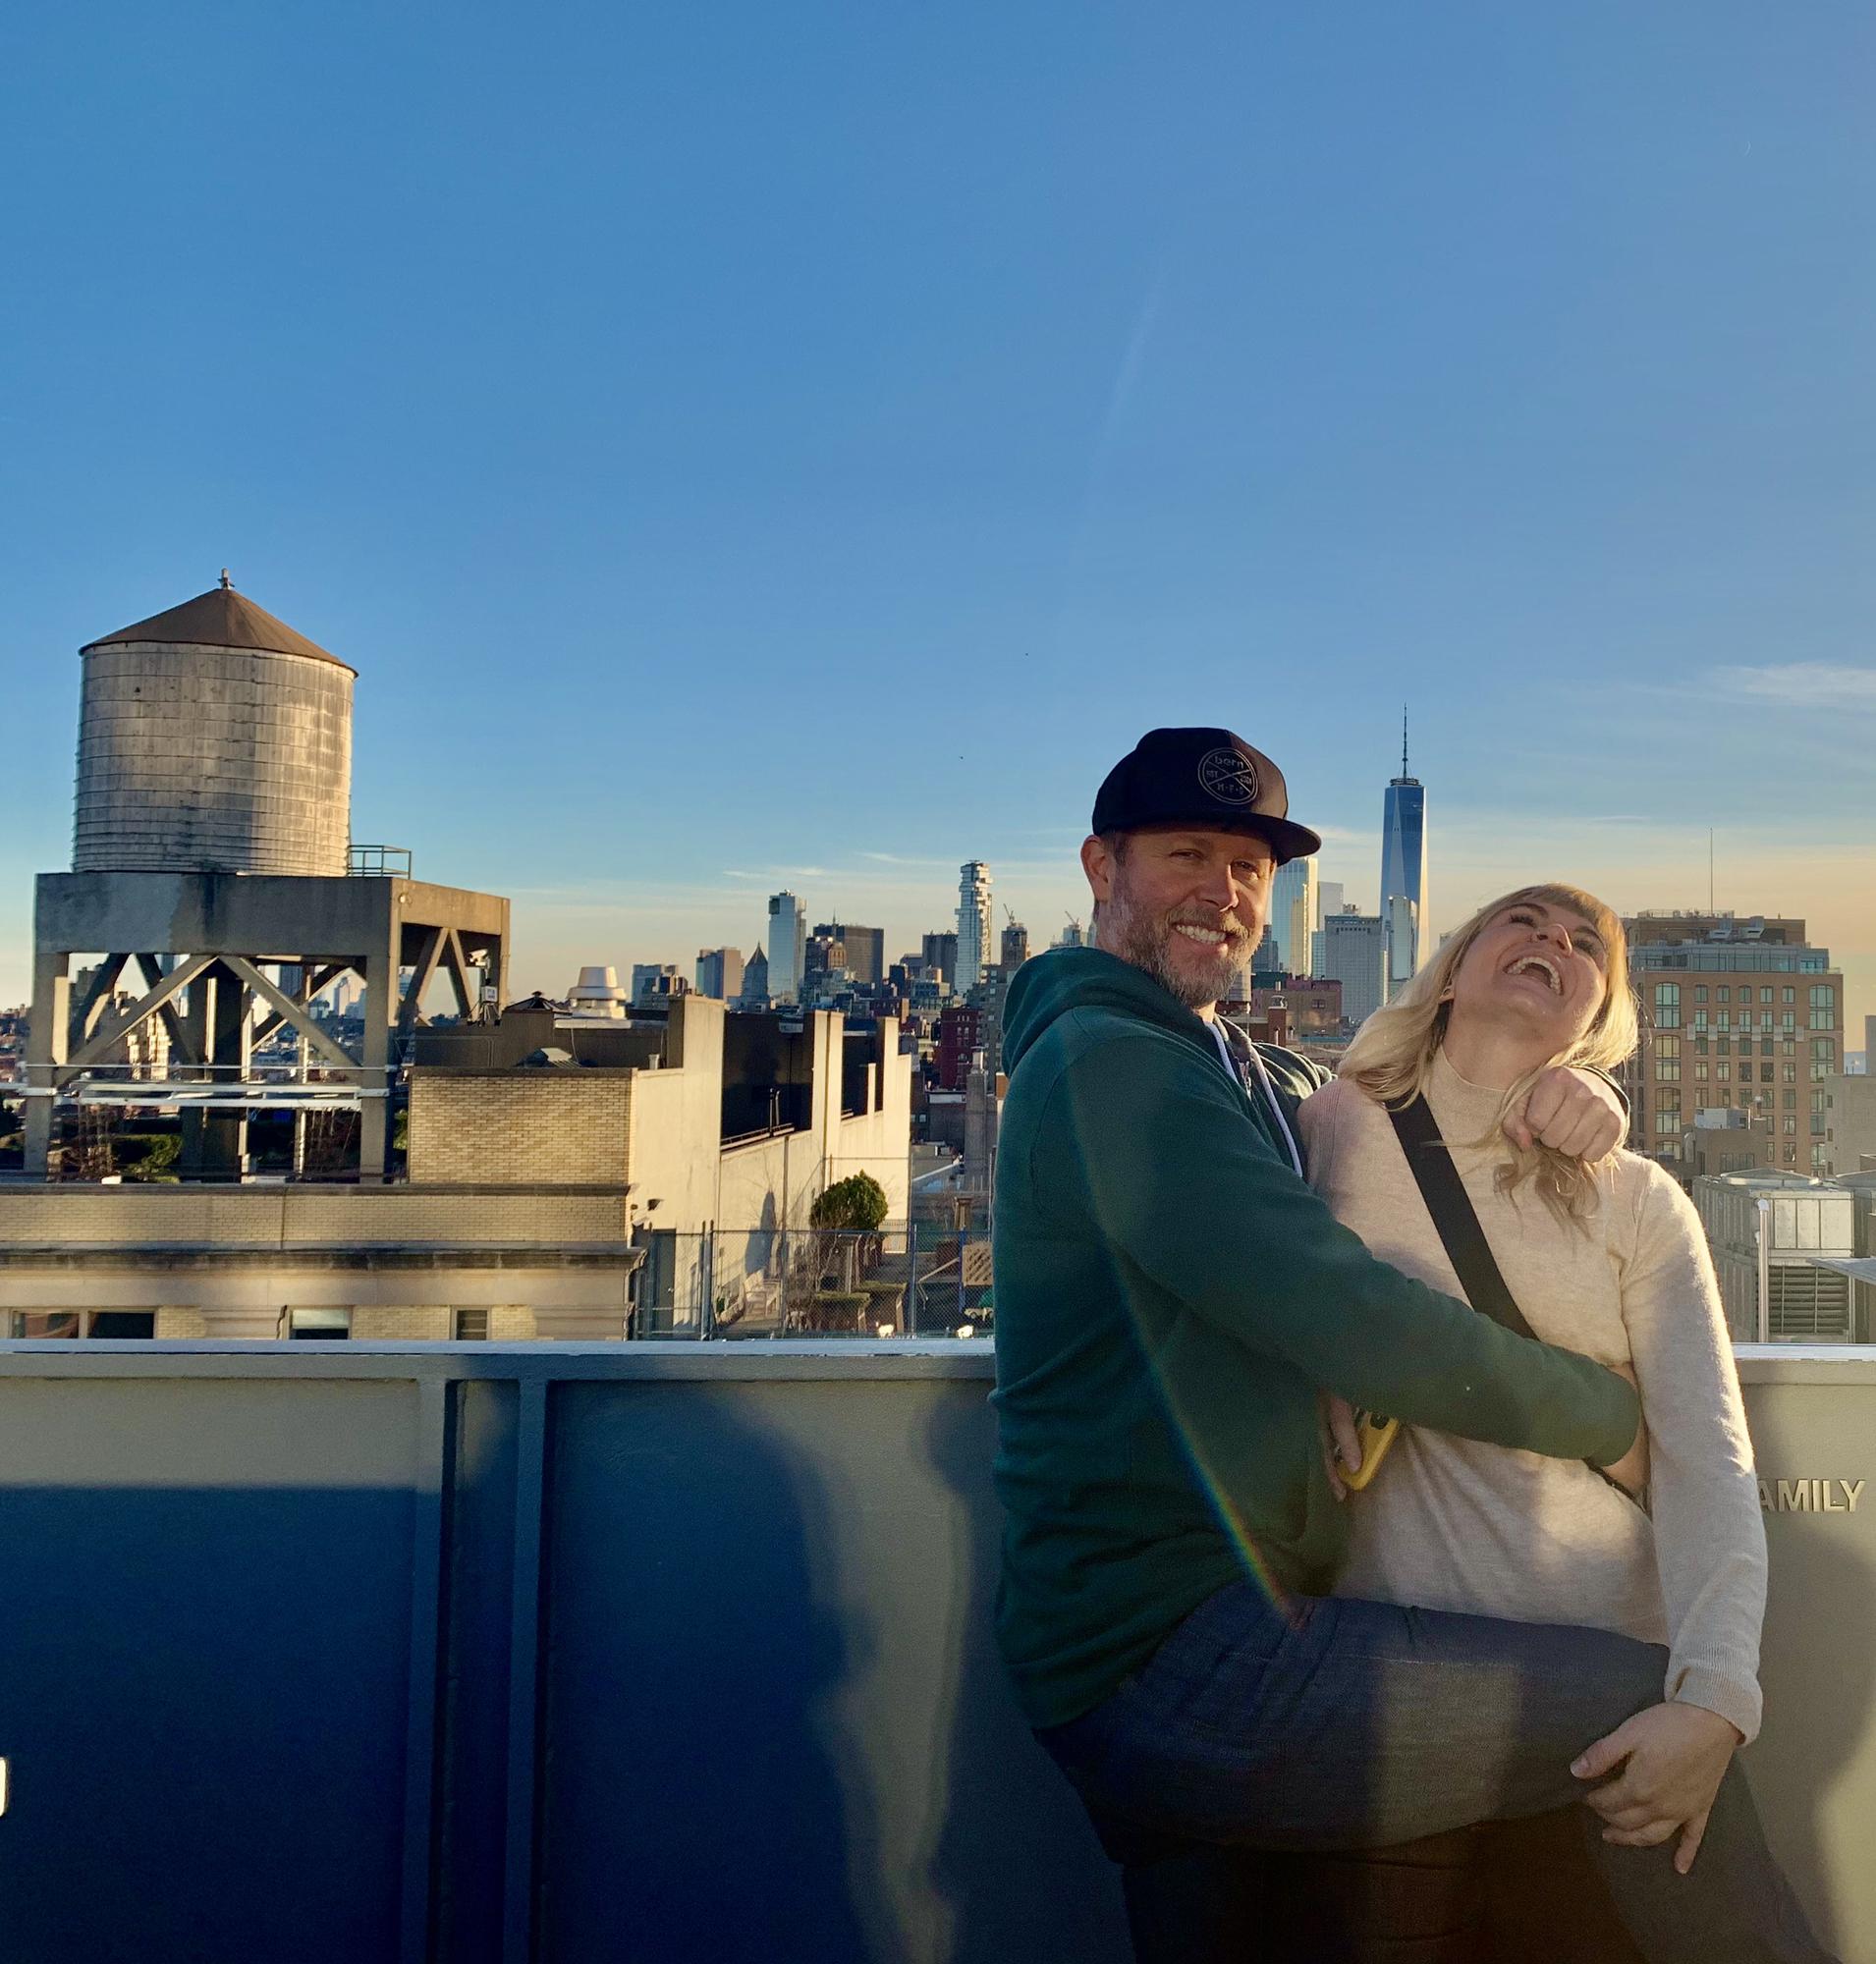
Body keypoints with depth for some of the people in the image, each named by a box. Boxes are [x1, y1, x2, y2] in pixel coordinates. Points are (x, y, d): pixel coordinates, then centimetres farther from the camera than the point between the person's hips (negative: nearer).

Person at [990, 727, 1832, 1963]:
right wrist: (1607, 1417, -7)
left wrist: (1562, 1101, -3)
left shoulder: (1255, 1077, 16)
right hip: (1169, 1665, -9)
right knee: (1645, 1706, -7)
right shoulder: (1106, 1062, -15)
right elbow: (1356, 1326, -21)